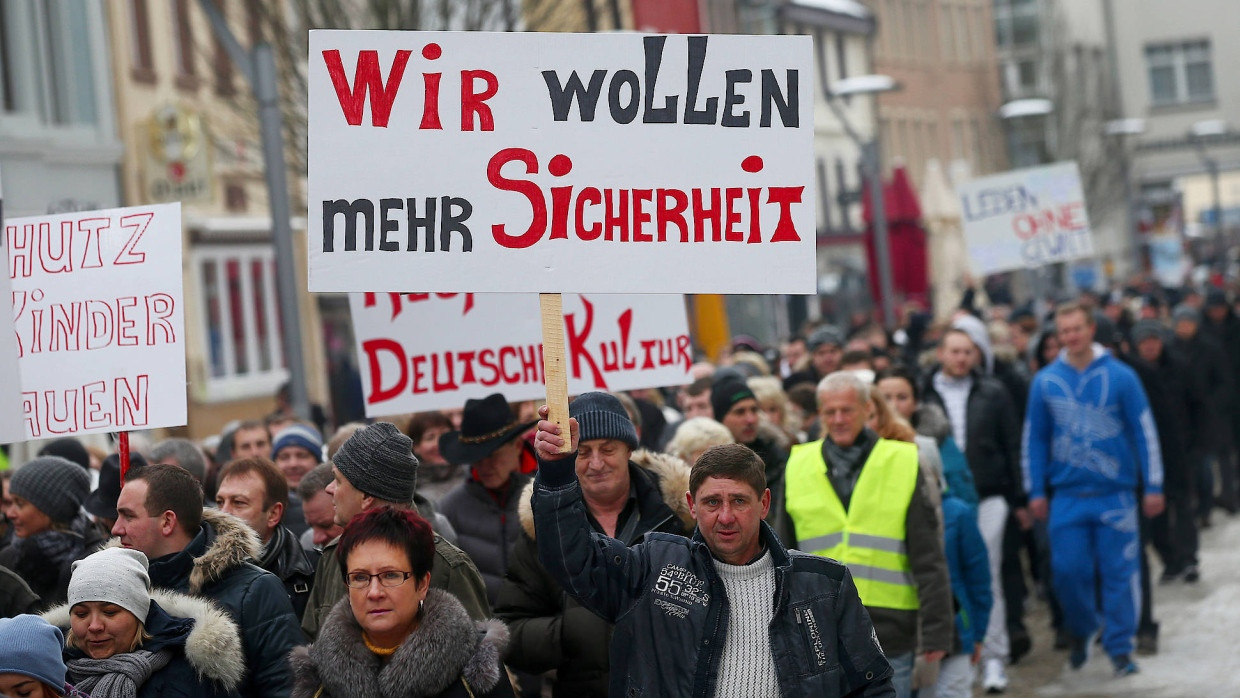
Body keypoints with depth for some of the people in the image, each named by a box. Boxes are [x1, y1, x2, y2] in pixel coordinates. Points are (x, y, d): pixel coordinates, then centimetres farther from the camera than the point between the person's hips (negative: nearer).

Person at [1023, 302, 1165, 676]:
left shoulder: (1120, 376, -2)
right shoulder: (1045, 381, 3)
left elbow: (1144, 432, 1)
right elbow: (1034, 439, 9)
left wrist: (1153, 486, -2)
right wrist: (1036, 491, 5)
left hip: (1116, 494, -1)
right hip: (1067, 495, 2)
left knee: (1118, 572, 0)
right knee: (1068, 571, 0)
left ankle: (1120, 646, 12)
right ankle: (1081, 631, 26)